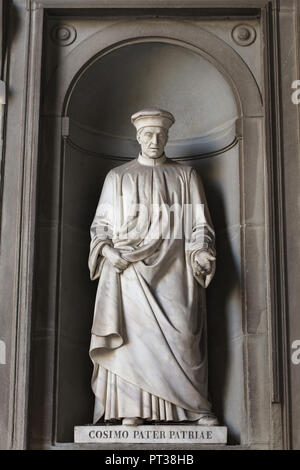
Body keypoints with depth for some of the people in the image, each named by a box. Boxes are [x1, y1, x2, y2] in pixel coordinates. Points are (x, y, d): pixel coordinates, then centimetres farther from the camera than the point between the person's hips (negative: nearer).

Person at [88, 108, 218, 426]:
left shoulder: (186, 176, 15)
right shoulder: (117, 177, 16)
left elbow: (199, 224, 10)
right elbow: (101, 224, 13)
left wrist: (201, 253, -8)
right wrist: (106, 249, -6)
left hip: (173, 269, 0)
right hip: (129, 267, 1)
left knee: (181, 331, -10)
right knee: (133, 331, -10)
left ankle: (195, 408, -5)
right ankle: (133, 409, -8)